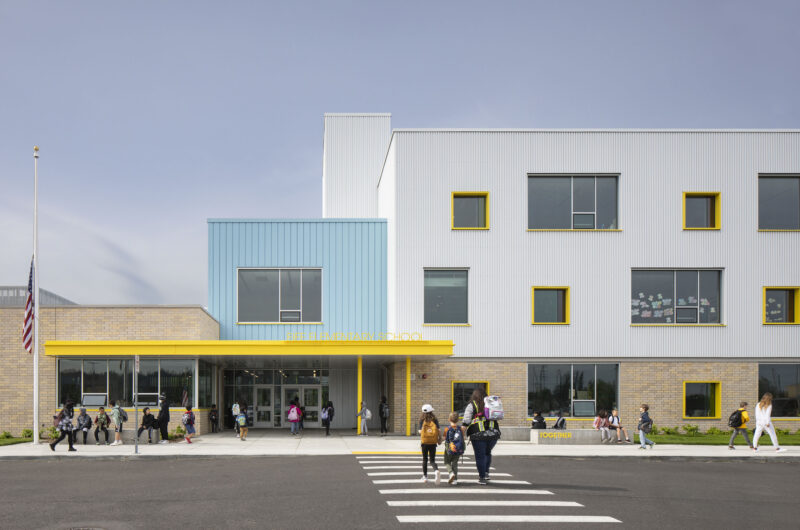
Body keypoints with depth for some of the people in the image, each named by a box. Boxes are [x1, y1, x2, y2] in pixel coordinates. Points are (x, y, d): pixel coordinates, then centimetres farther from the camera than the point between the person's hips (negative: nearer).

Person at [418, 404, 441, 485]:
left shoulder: (422, 420, -3)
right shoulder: (435, 420, -1)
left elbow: (420, 431, -6)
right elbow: (439, 430, -5)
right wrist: (440, 439, 8)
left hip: (424, 442, -1)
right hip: (433, 442, 1)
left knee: (425, 459, 16)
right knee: (432, 460, 5)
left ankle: (425, 476, 19)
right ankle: (436, 471, -25)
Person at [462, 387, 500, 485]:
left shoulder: (472, 405, 1)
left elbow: (466, 422, -4)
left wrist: (461, 435, -2)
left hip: (478, 435, -4)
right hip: (493, 434, 4)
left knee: (480, 456, 5)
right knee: (487, 453, 24)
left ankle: (482, 478, 5)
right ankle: (486, 473, 15)